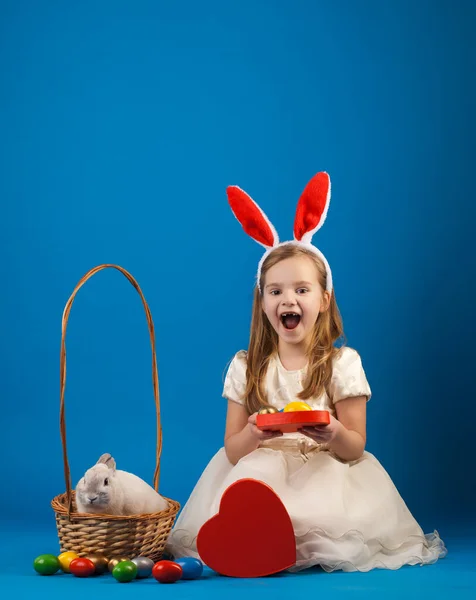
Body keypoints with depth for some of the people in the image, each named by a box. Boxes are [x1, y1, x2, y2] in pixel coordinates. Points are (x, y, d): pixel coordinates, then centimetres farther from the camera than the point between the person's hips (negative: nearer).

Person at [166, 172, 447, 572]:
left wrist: (334, 434, -25)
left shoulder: (343, 364, 1)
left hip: (324, 479, 0)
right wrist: (254, 435, -21)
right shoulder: (246, 367, 6)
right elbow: (232, 451, 3)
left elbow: (354, 449, 0)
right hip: (259, 480, 0)